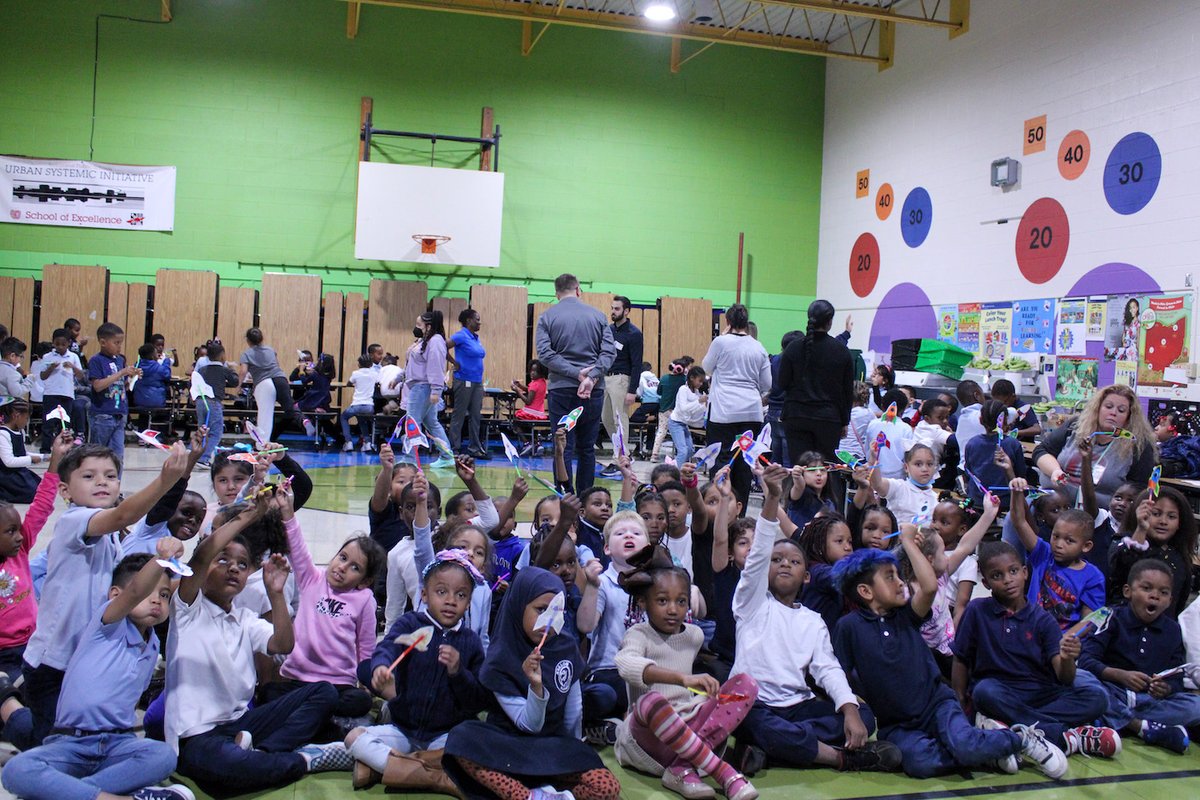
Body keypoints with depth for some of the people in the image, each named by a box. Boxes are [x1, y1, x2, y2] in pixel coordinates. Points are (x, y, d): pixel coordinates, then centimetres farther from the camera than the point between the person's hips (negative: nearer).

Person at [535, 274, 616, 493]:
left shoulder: (547, 316, 2)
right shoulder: (598, 315, 6)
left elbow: (545, 353, -10)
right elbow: (609, 351, -4)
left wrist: (576, 373, -13)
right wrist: (592, 377, -13)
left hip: (561, 389, -2)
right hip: (594, 391, 2)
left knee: (564, 449, 1)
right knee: (587, 448, 12)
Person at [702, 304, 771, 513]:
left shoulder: (721, 342, -4)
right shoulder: (759, 348, 7)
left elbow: (707, 368, 11)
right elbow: (767, 385, 12)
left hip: (724, 410, -3)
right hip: (752, 411, 3)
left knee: (721, 461, 1)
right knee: (744, 462, 8)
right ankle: (740, 511, 12)